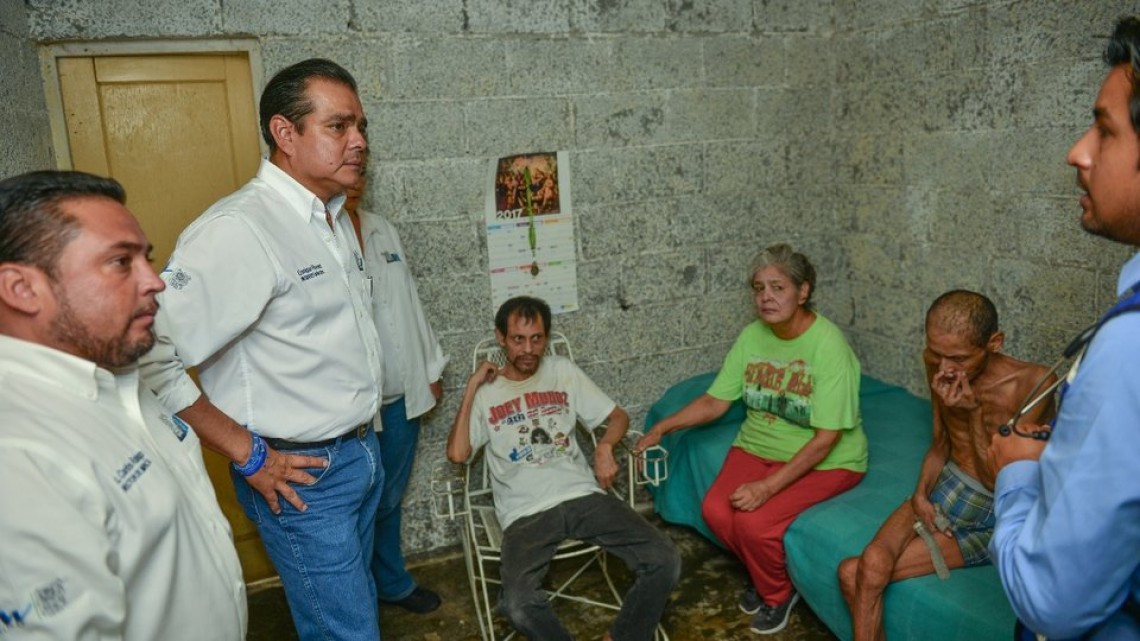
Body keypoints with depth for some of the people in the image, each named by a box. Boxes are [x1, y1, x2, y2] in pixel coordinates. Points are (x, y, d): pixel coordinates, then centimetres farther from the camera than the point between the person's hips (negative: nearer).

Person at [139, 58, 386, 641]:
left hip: (361, 453, 8)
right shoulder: (238, 228, -23)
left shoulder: (334, 218, 7)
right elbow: (148, 357, -27)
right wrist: (247, 455, -19)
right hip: (302, 473, -8)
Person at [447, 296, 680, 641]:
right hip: (526, 513, -2)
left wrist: (604, 447, -5)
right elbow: (457, 453, -8)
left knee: (665, 561, -16)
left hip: (583, 496, 3)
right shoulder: (485, 393, 7)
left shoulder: (563, 371, 13)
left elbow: (618, 416, 16)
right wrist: (471, 388, -5)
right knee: (518, 605, -31)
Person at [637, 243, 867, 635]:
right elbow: (715, 401, 1)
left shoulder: (829, 346, -22)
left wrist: (769, 486, -29)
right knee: (715, 510, -17)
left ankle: (778, 593, 10)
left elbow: (825, 439, -23)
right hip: (759, 446, 6)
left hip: (824, 461, -5)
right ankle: (762, 574, 15)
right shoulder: (751, 336, -3)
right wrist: (661, 428, -11)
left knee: (754, 522, -25)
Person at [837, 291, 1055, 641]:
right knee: (870, 564, -23)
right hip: (944, 490, 5)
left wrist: (974, 411, -25)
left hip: (994, 518, -5)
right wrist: (920, 494, -7)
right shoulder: (938, 365, -4)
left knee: (857, 574, -17)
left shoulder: (1033, 383, -21)